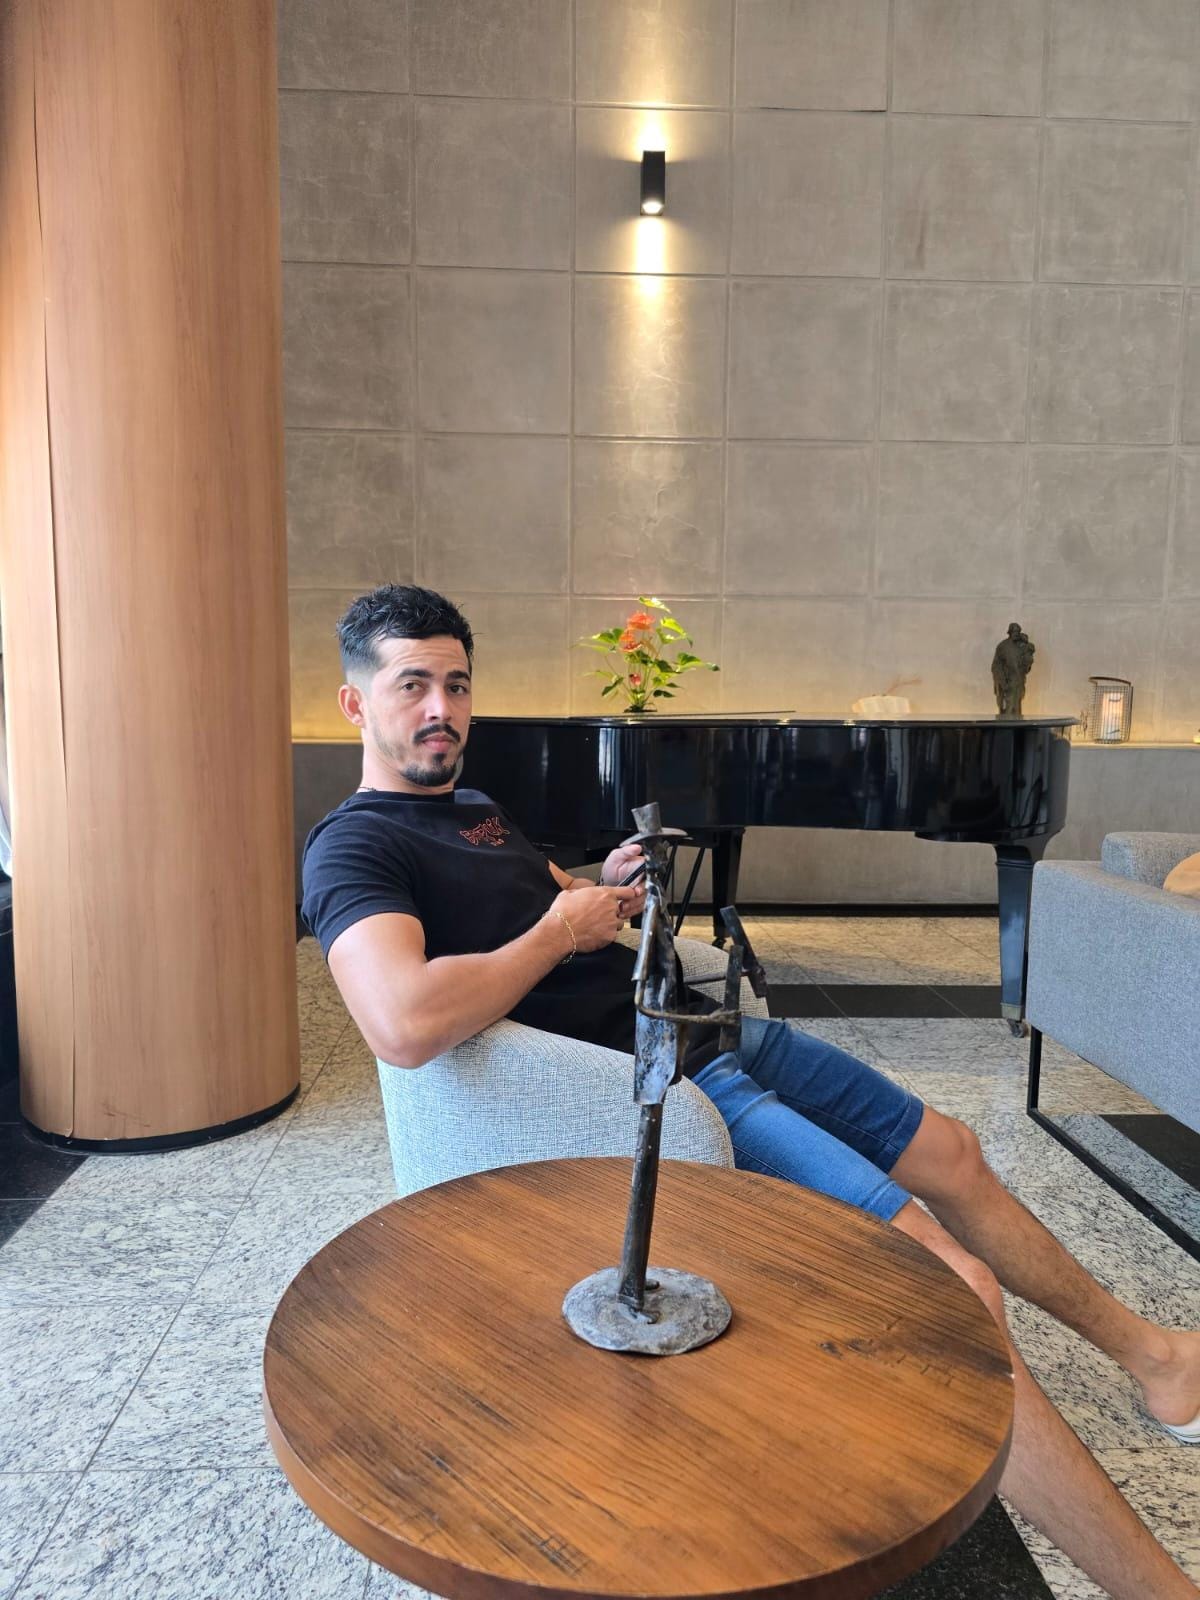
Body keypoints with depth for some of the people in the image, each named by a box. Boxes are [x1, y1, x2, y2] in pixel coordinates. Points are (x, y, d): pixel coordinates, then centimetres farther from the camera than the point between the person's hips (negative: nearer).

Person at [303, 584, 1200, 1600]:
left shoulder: (473, 810, 15)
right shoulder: (355, 847, -14)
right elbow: (406, 1025, -33)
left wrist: (609, 885, 3)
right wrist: (561, 927, -19)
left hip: (703, 1034, 10)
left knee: (948, 1153, 17)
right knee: (951, 1280, -18)